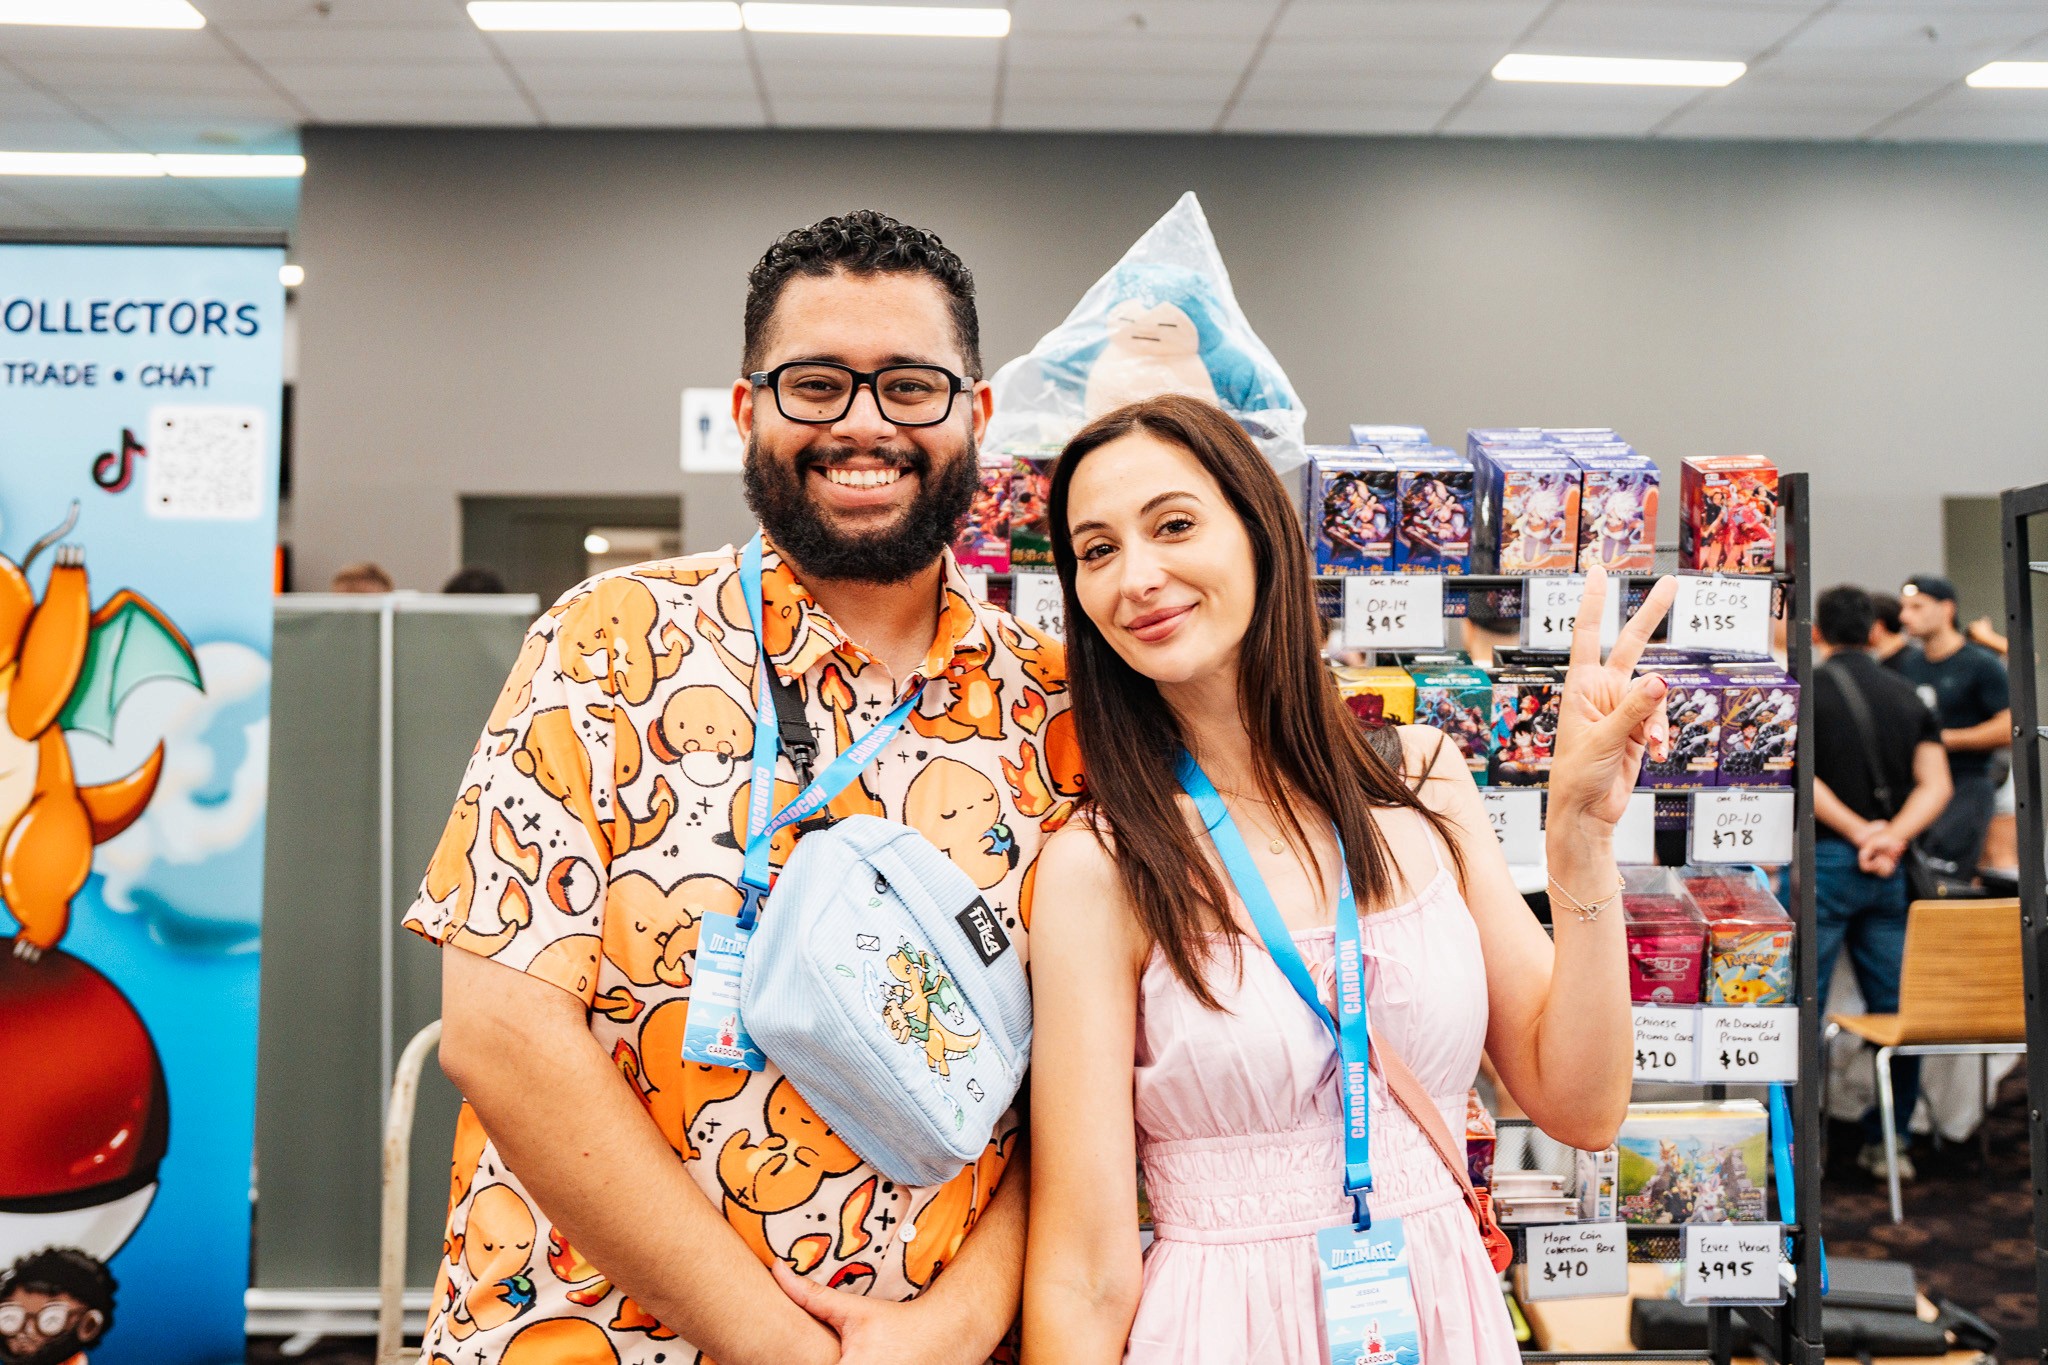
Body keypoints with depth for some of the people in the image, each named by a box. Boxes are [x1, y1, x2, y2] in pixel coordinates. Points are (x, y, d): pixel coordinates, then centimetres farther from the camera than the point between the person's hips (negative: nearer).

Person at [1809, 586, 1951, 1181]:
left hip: (1823, 858, -5)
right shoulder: (1907, 695, 12)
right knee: (1895, 1007, 12)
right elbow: (1936, 784, 1)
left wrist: (1857, 831, -11)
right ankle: (1889, 1143, 17)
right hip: (1890, 870, 5)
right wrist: (1893, 837, -10)